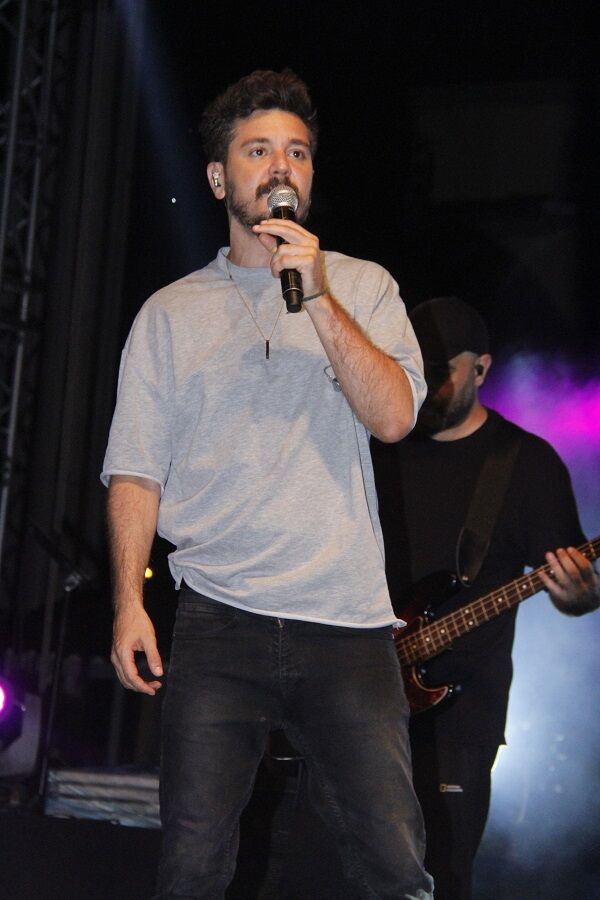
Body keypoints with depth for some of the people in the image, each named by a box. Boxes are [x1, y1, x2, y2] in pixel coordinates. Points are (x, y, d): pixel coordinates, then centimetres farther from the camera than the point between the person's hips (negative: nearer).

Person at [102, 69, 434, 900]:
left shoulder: (363, 287, 11)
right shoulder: (170, 314, 12)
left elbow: (394, 417, -5)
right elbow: (136, 469, 8)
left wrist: (320, 299, -12)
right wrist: (129, 601, -2)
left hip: (348, 621, 0)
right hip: (217, 620, 0)